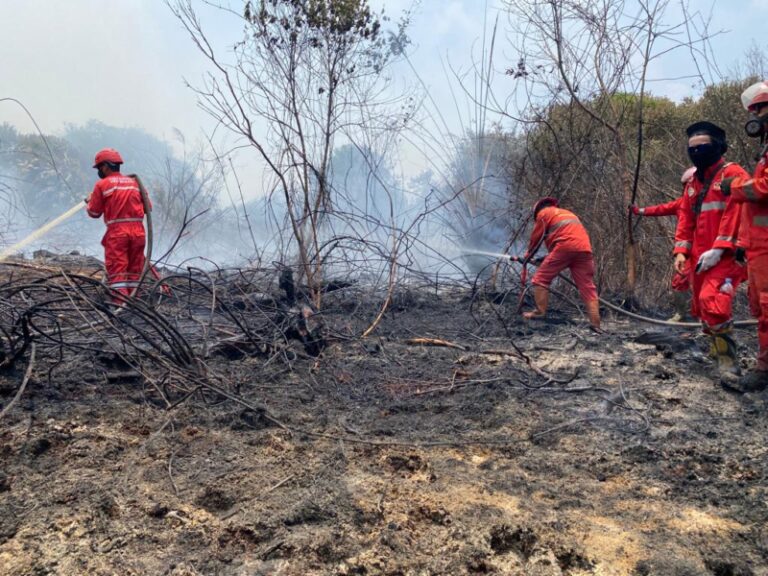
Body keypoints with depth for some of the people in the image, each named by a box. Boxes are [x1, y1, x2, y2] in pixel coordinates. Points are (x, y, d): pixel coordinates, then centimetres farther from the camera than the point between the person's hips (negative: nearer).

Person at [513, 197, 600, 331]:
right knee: (588, 287, 5)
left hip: (565, 246, -6)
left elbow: (536, 238, 18)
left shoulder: (543, 213, 19)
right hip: (584, 249, 6)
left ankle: (540, 312, -4)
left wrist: (527, 257, 32)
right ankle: (596, 324, -1)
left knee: (541, 279, 4)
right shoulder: (568, 213, 39)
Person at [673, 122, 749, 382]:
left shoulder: (732, 174, -5)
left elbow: (736, 213, -15)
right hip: (699, 258, 8)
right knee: (701, 307, 11)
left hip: (726, 255, -8)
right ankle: (718, 347, 29)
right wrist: (681, 250, 4)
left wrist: (718, 249, -22)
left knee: (712, 301, -24)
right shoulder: (693, 183, 19)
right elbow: (685, 219, 17)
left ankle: (727, 360, -15)